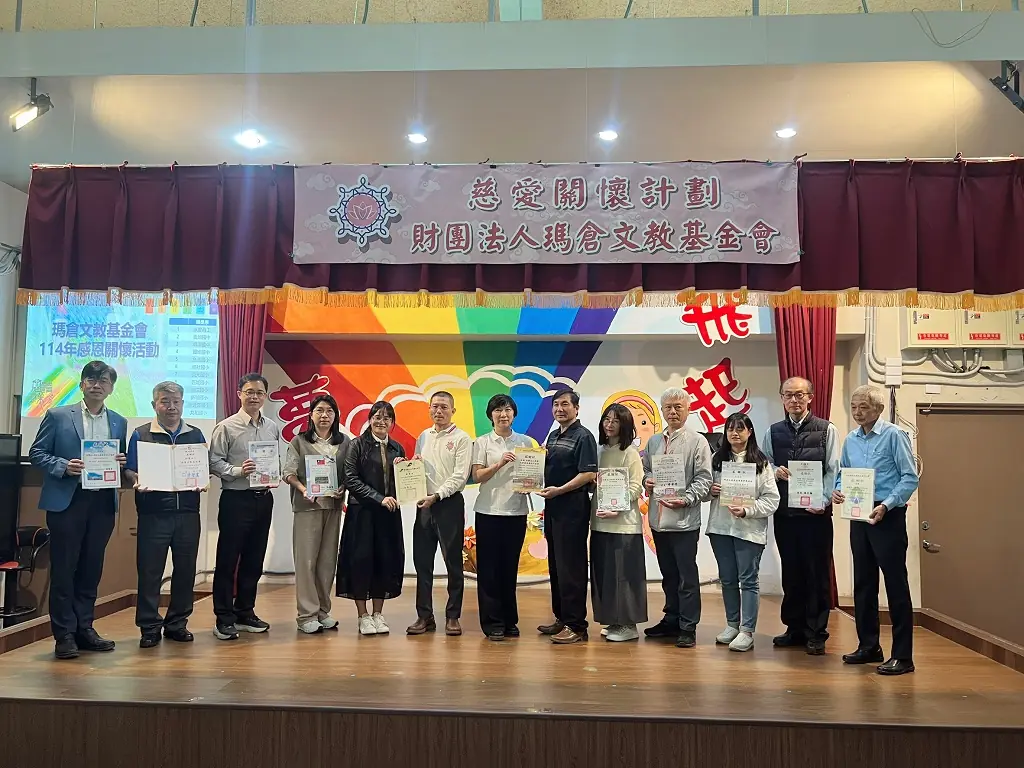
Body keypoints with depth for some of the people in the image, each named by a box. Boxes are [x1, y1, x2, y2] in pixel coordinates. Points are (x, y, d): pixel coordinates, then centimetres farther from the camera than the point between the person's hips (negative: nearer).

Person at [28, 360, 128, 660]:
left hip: (103, 502, 4)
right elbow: (37, 453, 0)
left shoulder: (119, 422, 12)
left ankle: (84, 628, 20)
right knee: (63, 569, 1)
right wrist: (64, 466, -16)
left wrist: (122, 463, -6)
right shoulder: (58, 416, 1)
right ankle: (64, 635, 9)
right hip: (66, 501, -3)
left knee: (91, 569, 10)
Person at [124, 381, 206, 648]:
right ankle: (149, 627, 11)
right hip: (153, 513, -2)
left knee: (185, 569, 7)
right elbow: (129, 470, 3)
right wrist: (137, 482, -17)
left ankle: (177, 623, 20)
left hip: (187, 512, 3)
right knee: (149, 571, 0)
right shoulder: (141, 434, 5)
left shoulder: (195, 435, 12)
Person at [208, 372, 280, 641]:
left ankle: (245, 613, 25)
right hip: (236, 499, -5)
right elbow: (214, 462, -8)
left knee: (254, 559, 13)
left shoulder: (273, 428, 10)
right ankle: (224, 619, 10)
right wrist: (237, 471, -21)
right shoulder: (227, 427, -5)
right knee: (227, 559, 0)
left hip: (264, 499, 5)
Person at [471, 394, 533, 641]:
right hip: (489, 511, -2)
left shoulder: (525, 442, 8)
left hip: (516, 510, 2)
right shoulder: (482, 442, 2)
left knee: (510, 566, 9)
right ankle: (492, 623, 8)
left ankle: (509, 621, 19)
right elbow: (477, 476, -4)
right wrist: (499, 464, -19)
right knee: (489, 567, 0)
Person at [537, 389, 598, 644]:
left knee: (571, 567, -4)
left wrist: (558, 490, -21)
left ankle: (576, 625, 3)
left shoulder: (583, 436, -9)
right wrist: (543, 487, 5)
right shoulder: (553, 436, 16)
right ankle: (561, 617, 25)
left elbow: (589, 474, -17)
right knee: (555, 565, 14)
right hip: (552, 507, 8)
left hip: (573, 508, -8)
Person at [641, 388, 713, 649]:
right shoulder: (654, 441, 12)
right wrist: (646, 480, -3)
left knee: (687, 576, 1)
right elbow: (646, 468, 19)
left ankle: (688, 627, 10)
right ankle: (672, 619, 29)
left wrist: (686, 500, -21)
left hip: (685, 519, -5)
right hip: (658, 518, 6)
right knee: (668, 574, 16)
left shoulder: (697, 441, -4)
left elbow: (703, 479, -9)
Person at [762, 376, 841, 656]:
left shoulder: (827, 430, 1)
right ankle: (795, 629, 23)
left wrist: (823, 501, -16)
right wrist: (776, 472, -8)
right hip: (784, 512, 3)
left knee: (817, 573, 2)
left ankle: (816, 633, 13)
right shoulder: (773, 432, 10)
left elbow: (833, 470, -4)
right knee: (791, 572, 11)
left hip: (816, 512, -3)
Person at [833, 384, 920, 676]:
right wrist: (837, 490, -4)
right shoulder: (850, 440, 10)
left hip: (887, 518, -7)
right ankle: (868, 646, 25)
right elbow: (842, 474, 17)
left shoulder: (894, 435, -8)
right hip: (859, 518, 7)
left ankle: (902, 655, 5)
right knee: (863, 584, 13)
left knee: (896, 585, -2)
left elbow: (910, 477, -12)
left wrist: (886, 505, -22)